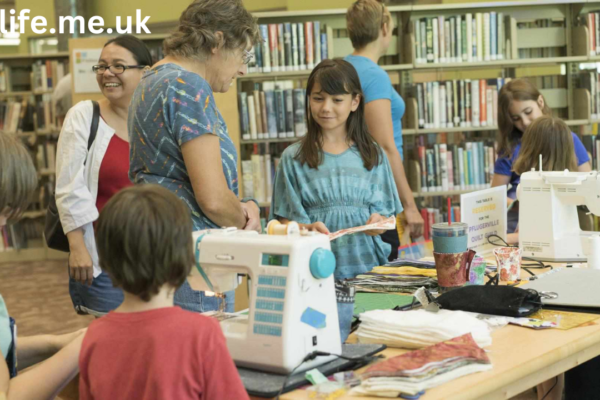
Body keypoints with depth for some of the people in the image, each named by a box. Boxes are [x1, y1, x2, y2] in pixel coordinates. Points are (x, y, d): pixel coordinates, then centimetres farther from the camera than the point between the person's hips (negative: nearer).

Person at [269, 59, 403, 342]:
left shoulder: (373, 155, 11)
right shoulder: (294, 158, 5)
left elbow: (385, 213, 11)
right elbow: (284, 220, 3)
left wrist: (378, 222, -12)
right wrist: (308, 229, -18)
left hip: (366, 264, 2)